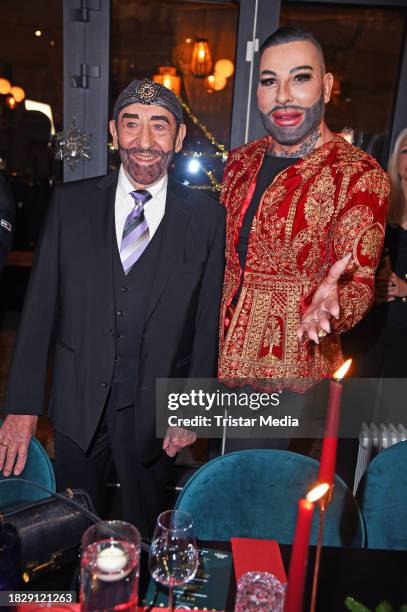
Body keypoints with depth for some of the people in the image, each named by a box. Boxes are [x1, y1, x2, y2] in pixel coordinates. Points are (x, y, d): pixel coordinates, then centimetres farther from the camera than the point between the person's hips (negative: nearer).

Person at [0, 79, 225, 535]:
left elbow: (208, 322, -3)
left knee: (143, 534, 19)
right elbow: (40, 306, -2)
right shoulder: (71, 203, -2)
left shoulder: (206, 217, -5)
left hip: (154, 410, -1)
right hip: (79, 401, 2)